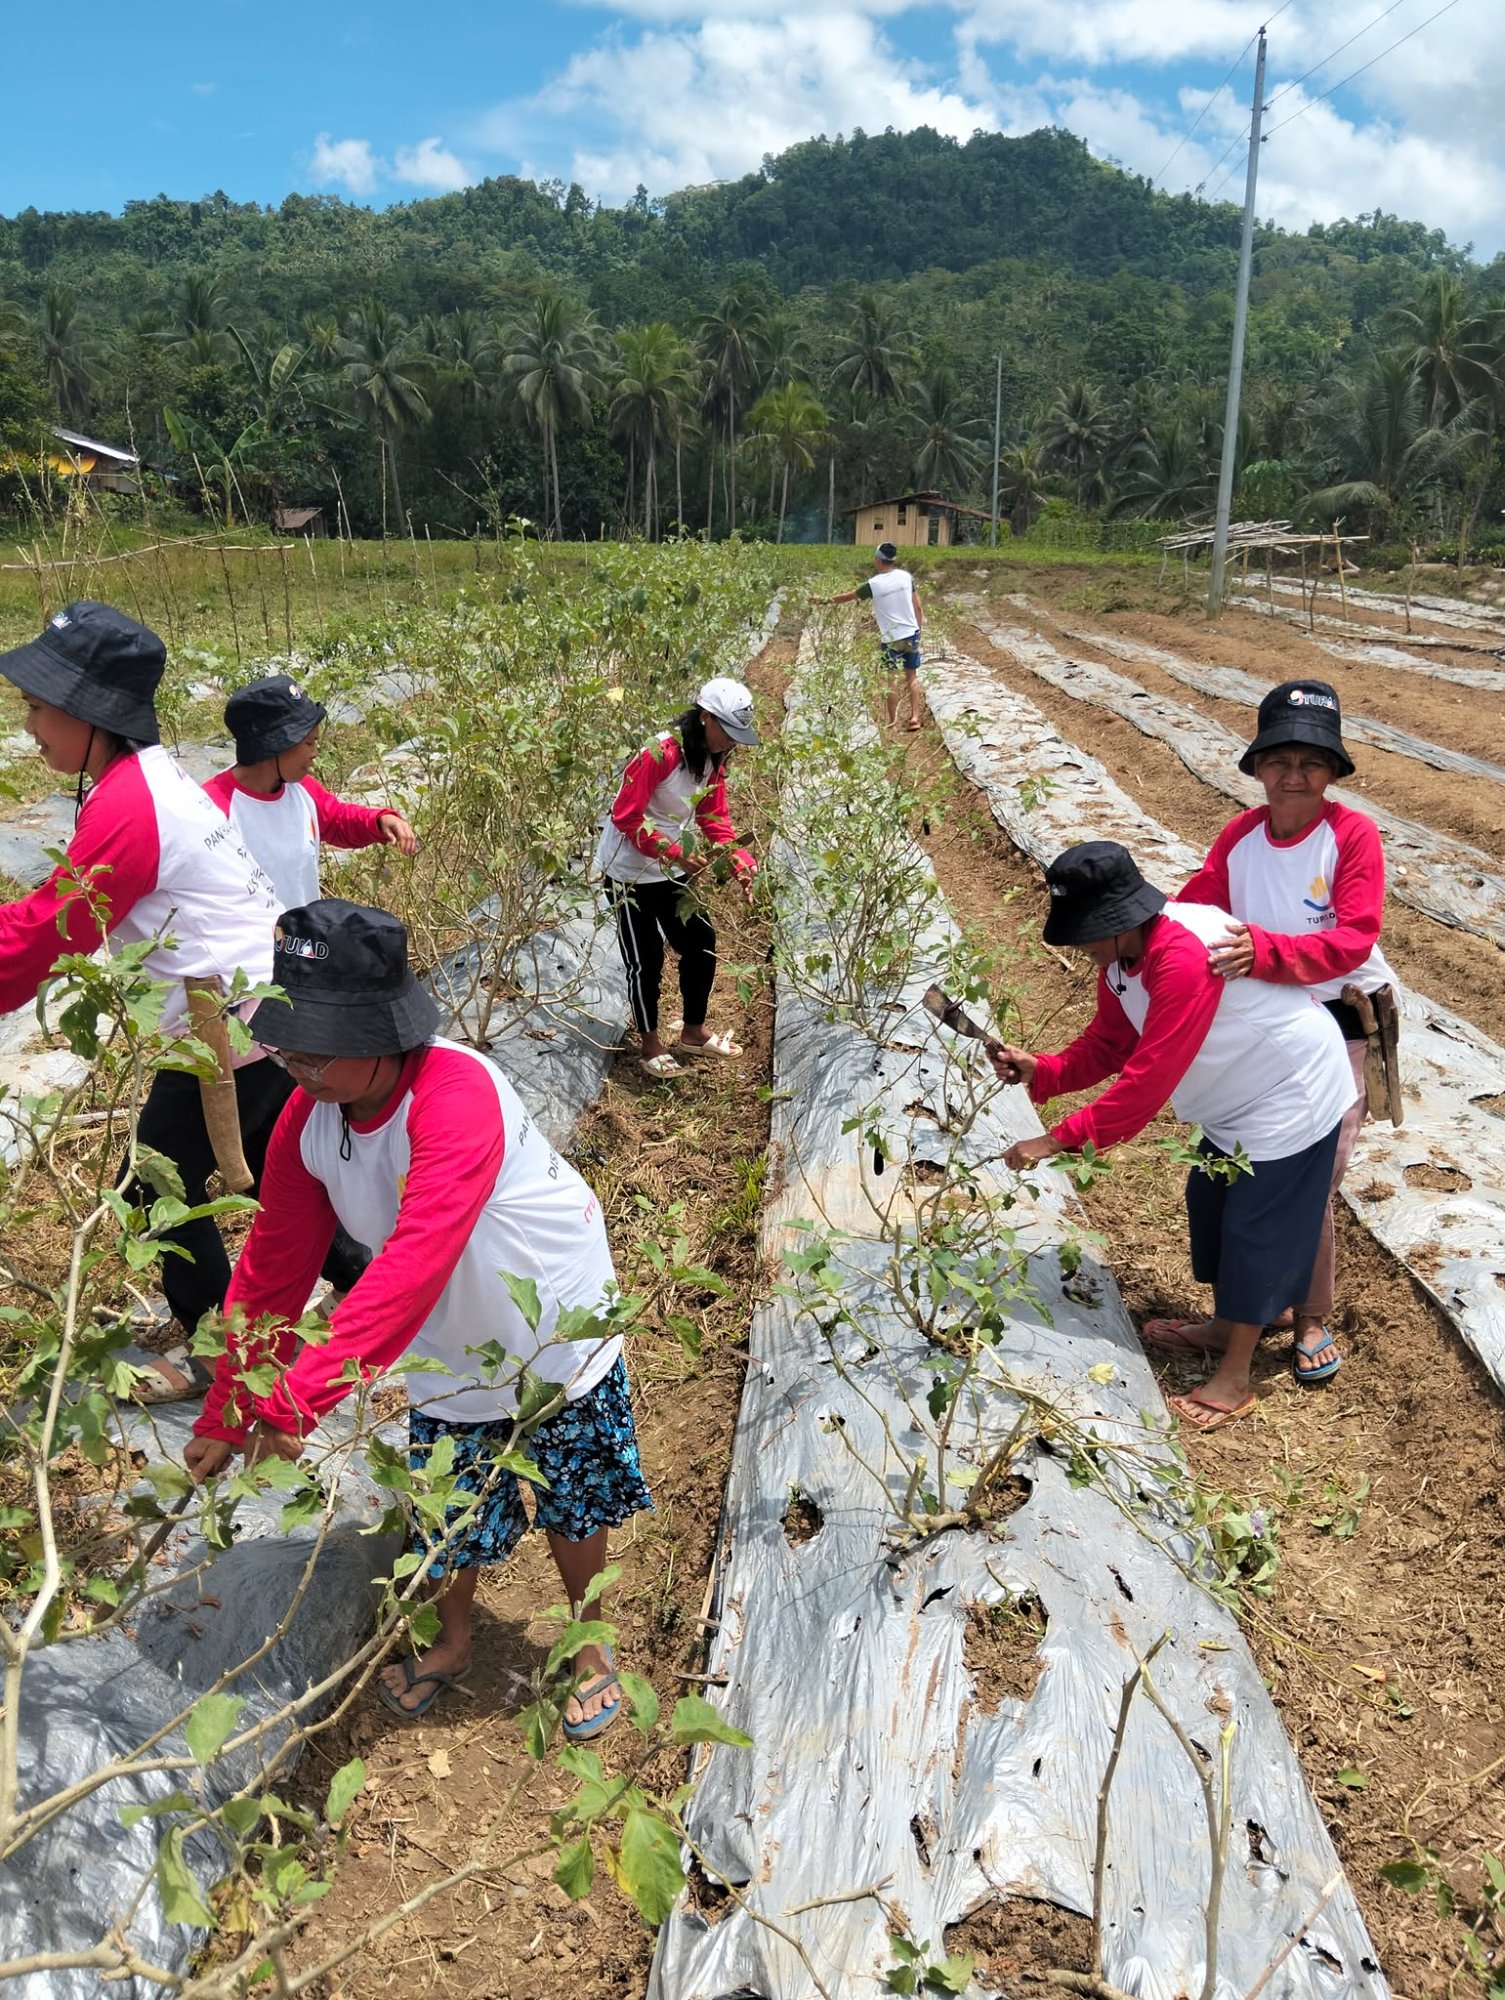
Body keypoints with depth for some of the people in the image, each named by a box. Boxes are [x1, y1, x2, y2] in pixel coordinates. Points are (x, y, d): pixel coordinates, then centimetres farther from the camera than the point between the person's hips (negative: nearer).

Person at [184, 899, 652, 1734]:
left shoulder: (456, 1094, -36)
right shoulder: (307, 1122, -14)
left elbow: (415, 1263, -43)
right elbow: (272, 1269, -5)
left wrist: (300, 1397, -43)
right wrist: (226, 1413, -3)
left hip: (559, 1334, -4)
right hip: (450, 1353, 5)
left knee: (574, 1503, 15)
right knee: (448, 1511, 18)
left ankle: (590, 1644, 44)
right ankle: (452, 1640, 49)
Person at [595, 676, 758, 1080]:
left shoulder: (713, 760, 2)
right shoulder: (660, 753, -25)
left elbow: (715, 819, 5)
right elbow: (626, 817, -25)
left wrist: (740, 863, -11)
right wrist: (677, 854, -31)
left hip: (671, 872, 8)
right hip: (629, 870, -8)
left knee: (701, 943, 12)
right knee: (646, 959, 1)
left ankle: (693, 1033, 30)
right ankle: (651, 1048, 19)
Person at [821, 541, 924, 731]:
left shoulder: (873, 585, -12)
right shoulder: (906, 576, -1)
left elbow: (847, 597, 1)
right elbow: (917, 606, 3)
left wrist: (825, 600, 15)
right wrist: (917, 629, 15)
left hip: (891, 639, -4)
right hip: (912, 634, 4)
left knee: (892, 679, 7)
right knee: (912, 676, 14)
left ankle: (892, 722, 11)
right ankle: (915, 717, 11)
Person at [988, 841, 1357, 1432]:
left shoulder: (1183, 958, -37)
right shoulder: (1119, 956, -7)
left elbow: (1147, 1082, -37)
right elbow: (1107, 1045, 0)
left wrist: (1058, 1141, -34)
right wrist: (1041, 1073, -17)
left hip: (1292, 1095, -9)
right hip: (1238, 1099, 9)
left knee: (1255, 1229, 0)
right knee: (1210, 1203, 19)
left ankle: (1234, 1380, 14)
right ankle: (1226, 1328, 40)